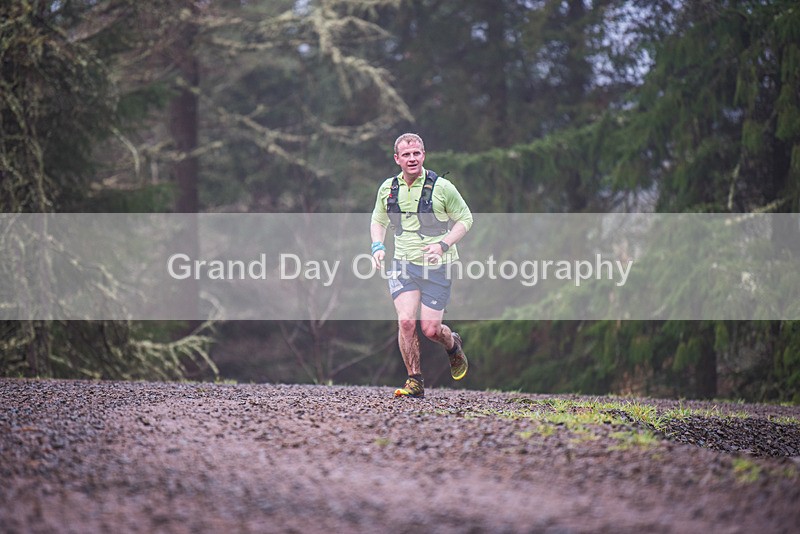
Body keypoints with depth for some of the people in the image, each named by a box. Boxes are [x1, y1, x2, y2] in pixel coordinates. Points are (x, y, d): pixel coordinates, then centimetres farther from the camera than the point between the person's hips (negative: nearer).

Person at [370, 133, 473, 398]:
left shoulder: (442, 187, -8)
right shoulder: (388, 188, 3)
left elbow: (465, 219, 2)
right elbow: (378, 220, 21)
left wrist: (443, 245, -12)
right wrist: (377, 245, 1)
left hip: (436, 266, -2)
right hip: (403, 264, 2)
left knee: (430, 329, -4)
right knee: (405, 321, -14)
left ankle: (453, 345, 33)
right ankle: (415, 381, -1)